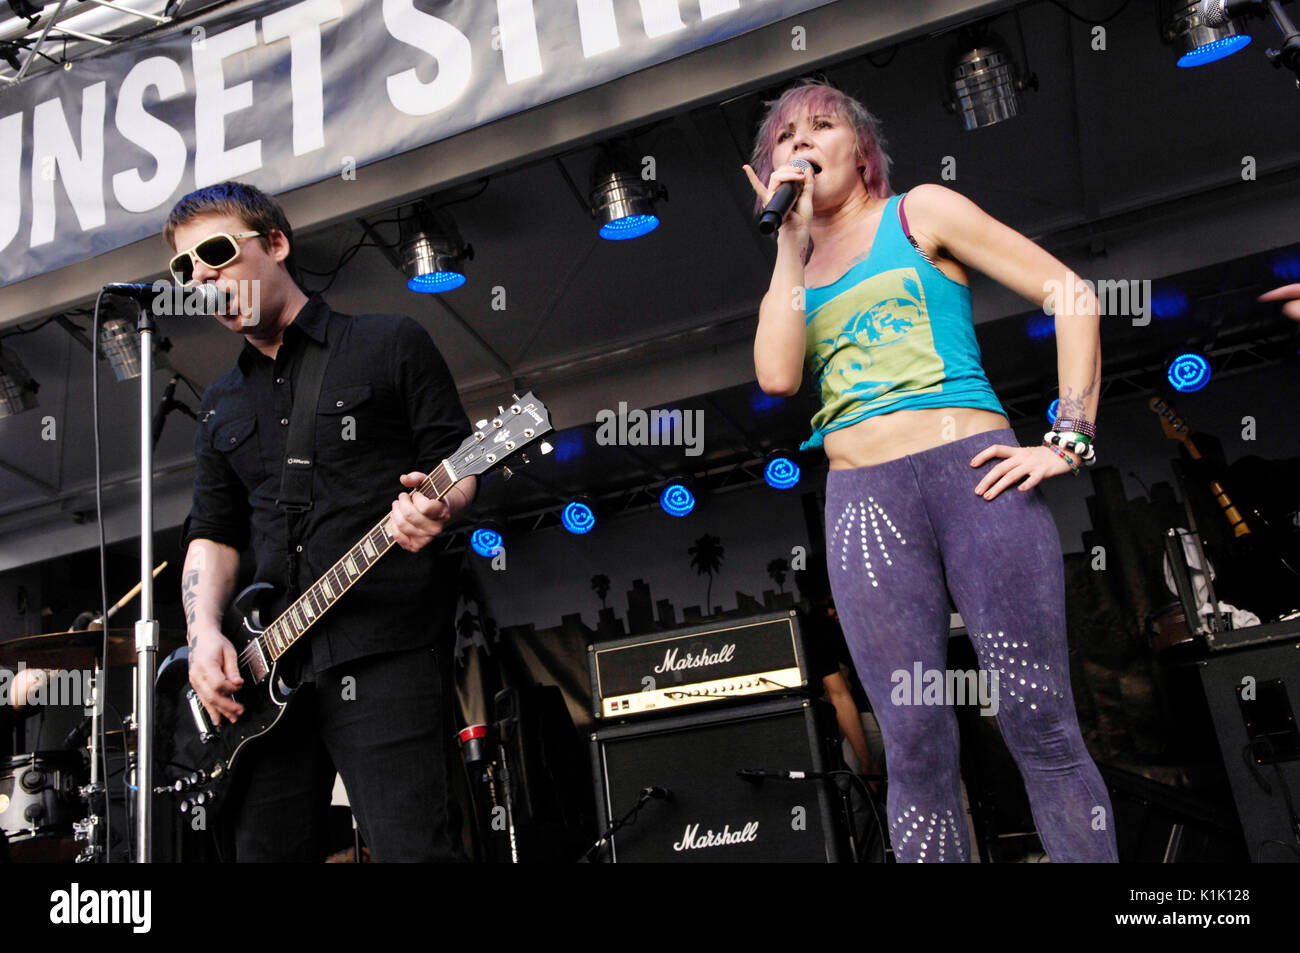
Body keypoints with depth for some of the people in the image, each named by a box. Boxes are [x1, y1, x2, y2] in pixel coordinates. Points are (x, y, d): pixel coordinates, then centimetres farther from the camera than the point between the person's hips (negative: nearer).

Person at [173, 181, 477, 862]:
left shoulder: (390, 345, 6)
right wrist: (205, 632, 2)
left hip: (383, 650, -5)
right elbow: (212, 533, 19)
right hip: (267, 664, 6)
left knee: (409, 849, -12)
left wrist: (437, 506, -21)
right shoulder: (221, 408, 22)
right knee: (265, 850, 7)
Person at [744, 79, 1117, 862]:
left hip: (974, 473, -2)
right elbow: (777, 375, 0)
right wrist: (791, 241, 4)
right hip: (862, 504, 3)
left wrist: (1069, 439, -4)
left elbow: (1072, 296, 5)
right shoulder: (795, 269, 21)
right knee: (917, 743, -1)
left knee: (1039, 723, -5)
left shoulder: (920, 212, 11)